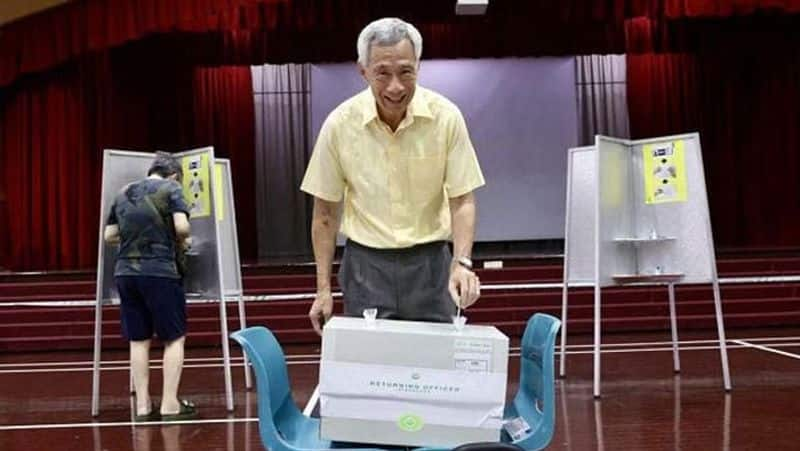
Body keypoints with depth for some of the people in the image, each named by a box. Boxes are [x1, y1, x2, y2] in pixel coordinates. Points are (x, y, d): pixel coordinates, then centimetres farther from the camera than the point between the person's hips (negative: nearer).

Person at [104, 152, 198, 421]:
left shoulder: (123, 193, 17)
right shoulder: (170, 188, 1)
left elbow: (109, 236, 17)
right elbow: (182, 226, -12)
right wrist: (182, 242, 7)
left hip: (125, 272, 6)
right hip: (159, 271, -5)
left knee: (138, 340, 10)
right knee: (174, 337, 5)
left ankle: (142, 406, 10)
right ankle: (170, 404, 3)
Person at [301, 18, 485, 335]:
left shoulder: (446, 117, -10)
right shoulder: (340, 124, -9)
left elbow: (462, 201, -5)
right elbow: (326, 212, 0)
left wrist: (462, 262, -21)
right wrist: (323, 289, -1)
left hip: (430, 263, 0)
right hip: (367, 264, 0)